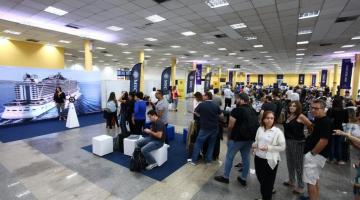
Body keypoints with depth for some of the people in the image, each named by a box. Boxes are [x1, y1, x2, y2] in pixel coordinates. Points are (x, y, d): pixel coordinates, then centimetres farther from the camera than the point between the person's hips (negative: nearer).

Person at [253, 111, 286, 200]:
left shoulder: (278, 132, -13)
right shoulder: (260, 129, 3)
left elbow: (282, 147, -12)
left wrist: (269, 148, -22)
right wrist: (254, 144, -7)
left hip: (270, 160, -5)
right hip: (258, 158, 5)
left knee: (268, 181, 11)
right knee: (260, 178, 22)